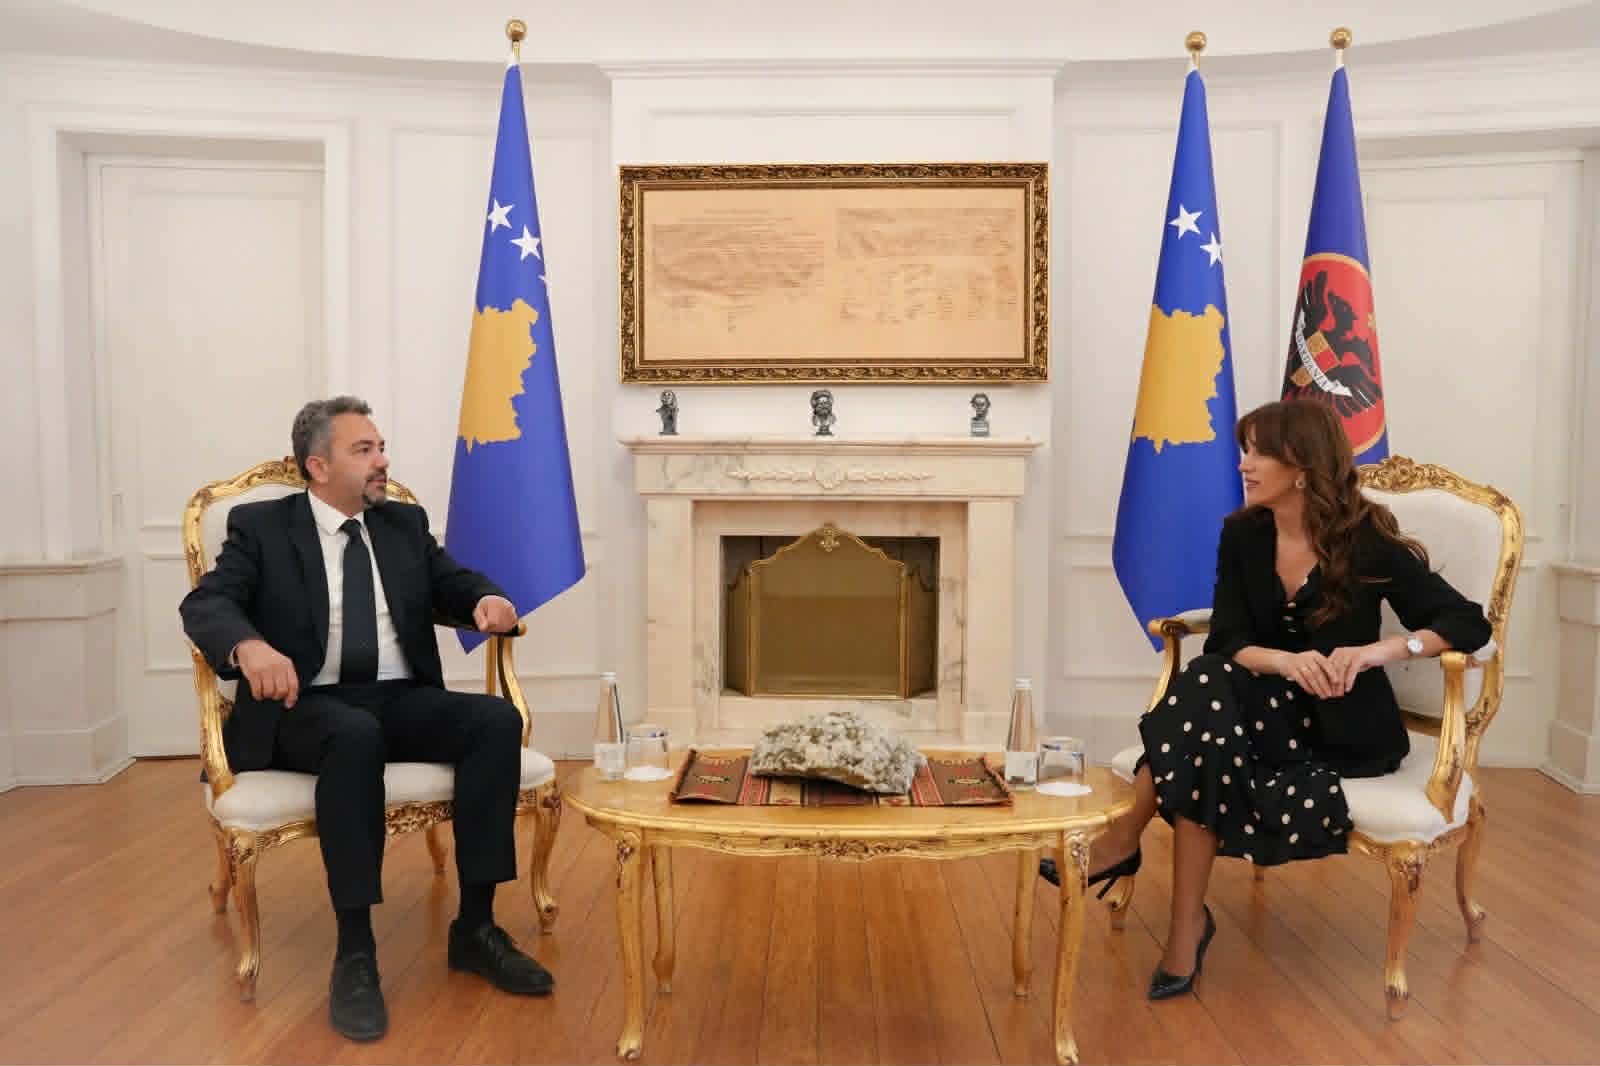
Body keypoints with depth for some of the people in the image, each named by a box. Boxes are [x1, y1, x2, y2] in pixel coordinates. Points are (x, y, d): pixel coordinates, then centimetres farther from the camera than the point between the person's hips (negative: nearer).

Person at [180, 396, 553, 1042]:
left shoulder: (406, 523, 17)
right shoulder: (260, 526, 5)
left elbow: (455, 584, 13)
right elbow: (205, 604, -8)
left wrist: (487, 600, -13)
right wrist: (250, 645, -32)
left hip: (401, 701, 4)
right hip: (307, 706, -4)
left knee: (496, 719, -25)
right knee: (355, 735, -38)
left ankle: (475, 928, -17)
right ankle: (354, 952, -27)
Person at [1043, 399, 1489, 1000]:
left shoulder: (1368, 540, -12)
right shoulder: (1242, 534, -1)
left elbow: (1468, 624, -12)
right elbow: (1225, 643, -7)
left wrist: (1379, 650, -30)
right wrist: (1285, 661, -29)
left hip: (1348, 726, -4)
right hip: (1269, 709, 4)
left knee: (1207, 696, -31)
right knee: (1205, 734, -32)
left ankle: (1123, 841, -16)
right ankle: (1188, 924, -26)